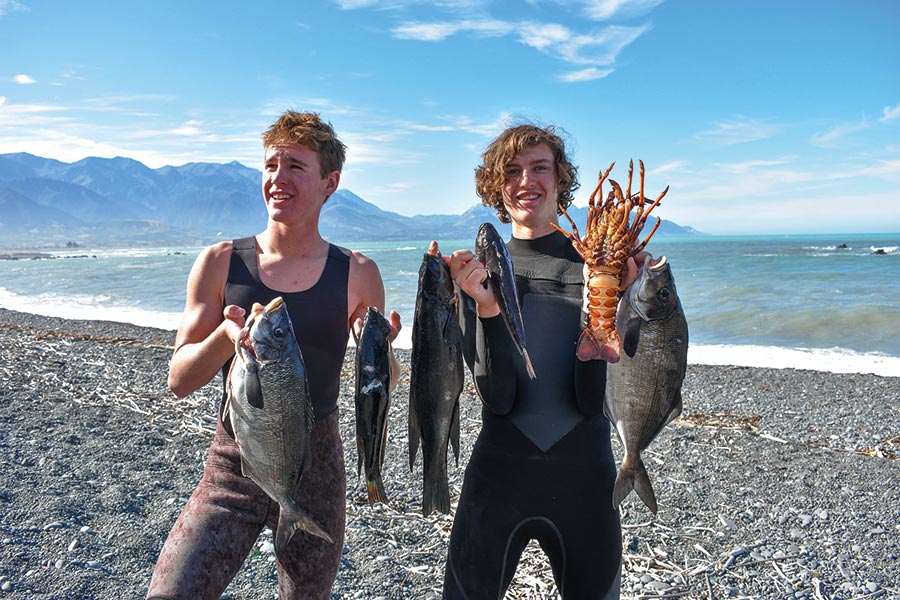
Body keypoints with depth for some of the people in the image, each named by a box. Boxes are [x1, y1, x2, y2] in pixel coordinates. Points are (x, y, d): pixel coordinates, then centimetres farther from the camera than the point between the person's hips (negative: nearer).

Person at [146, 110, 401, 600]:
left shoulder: (358, 274, -3)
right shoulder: (220, 262, -3)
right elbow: (178, 380, -3)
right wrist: (225, 336, -23)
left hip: (316, 471, 1)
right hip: (233, 468, 0)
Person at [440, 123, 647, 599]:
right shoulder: (480, 273, -2)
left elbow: (591, 399, -10)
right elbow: (497, 400, -12)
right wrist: (487, 307, -24)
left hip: (585, 475, 1)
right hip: (498, 473, 0)